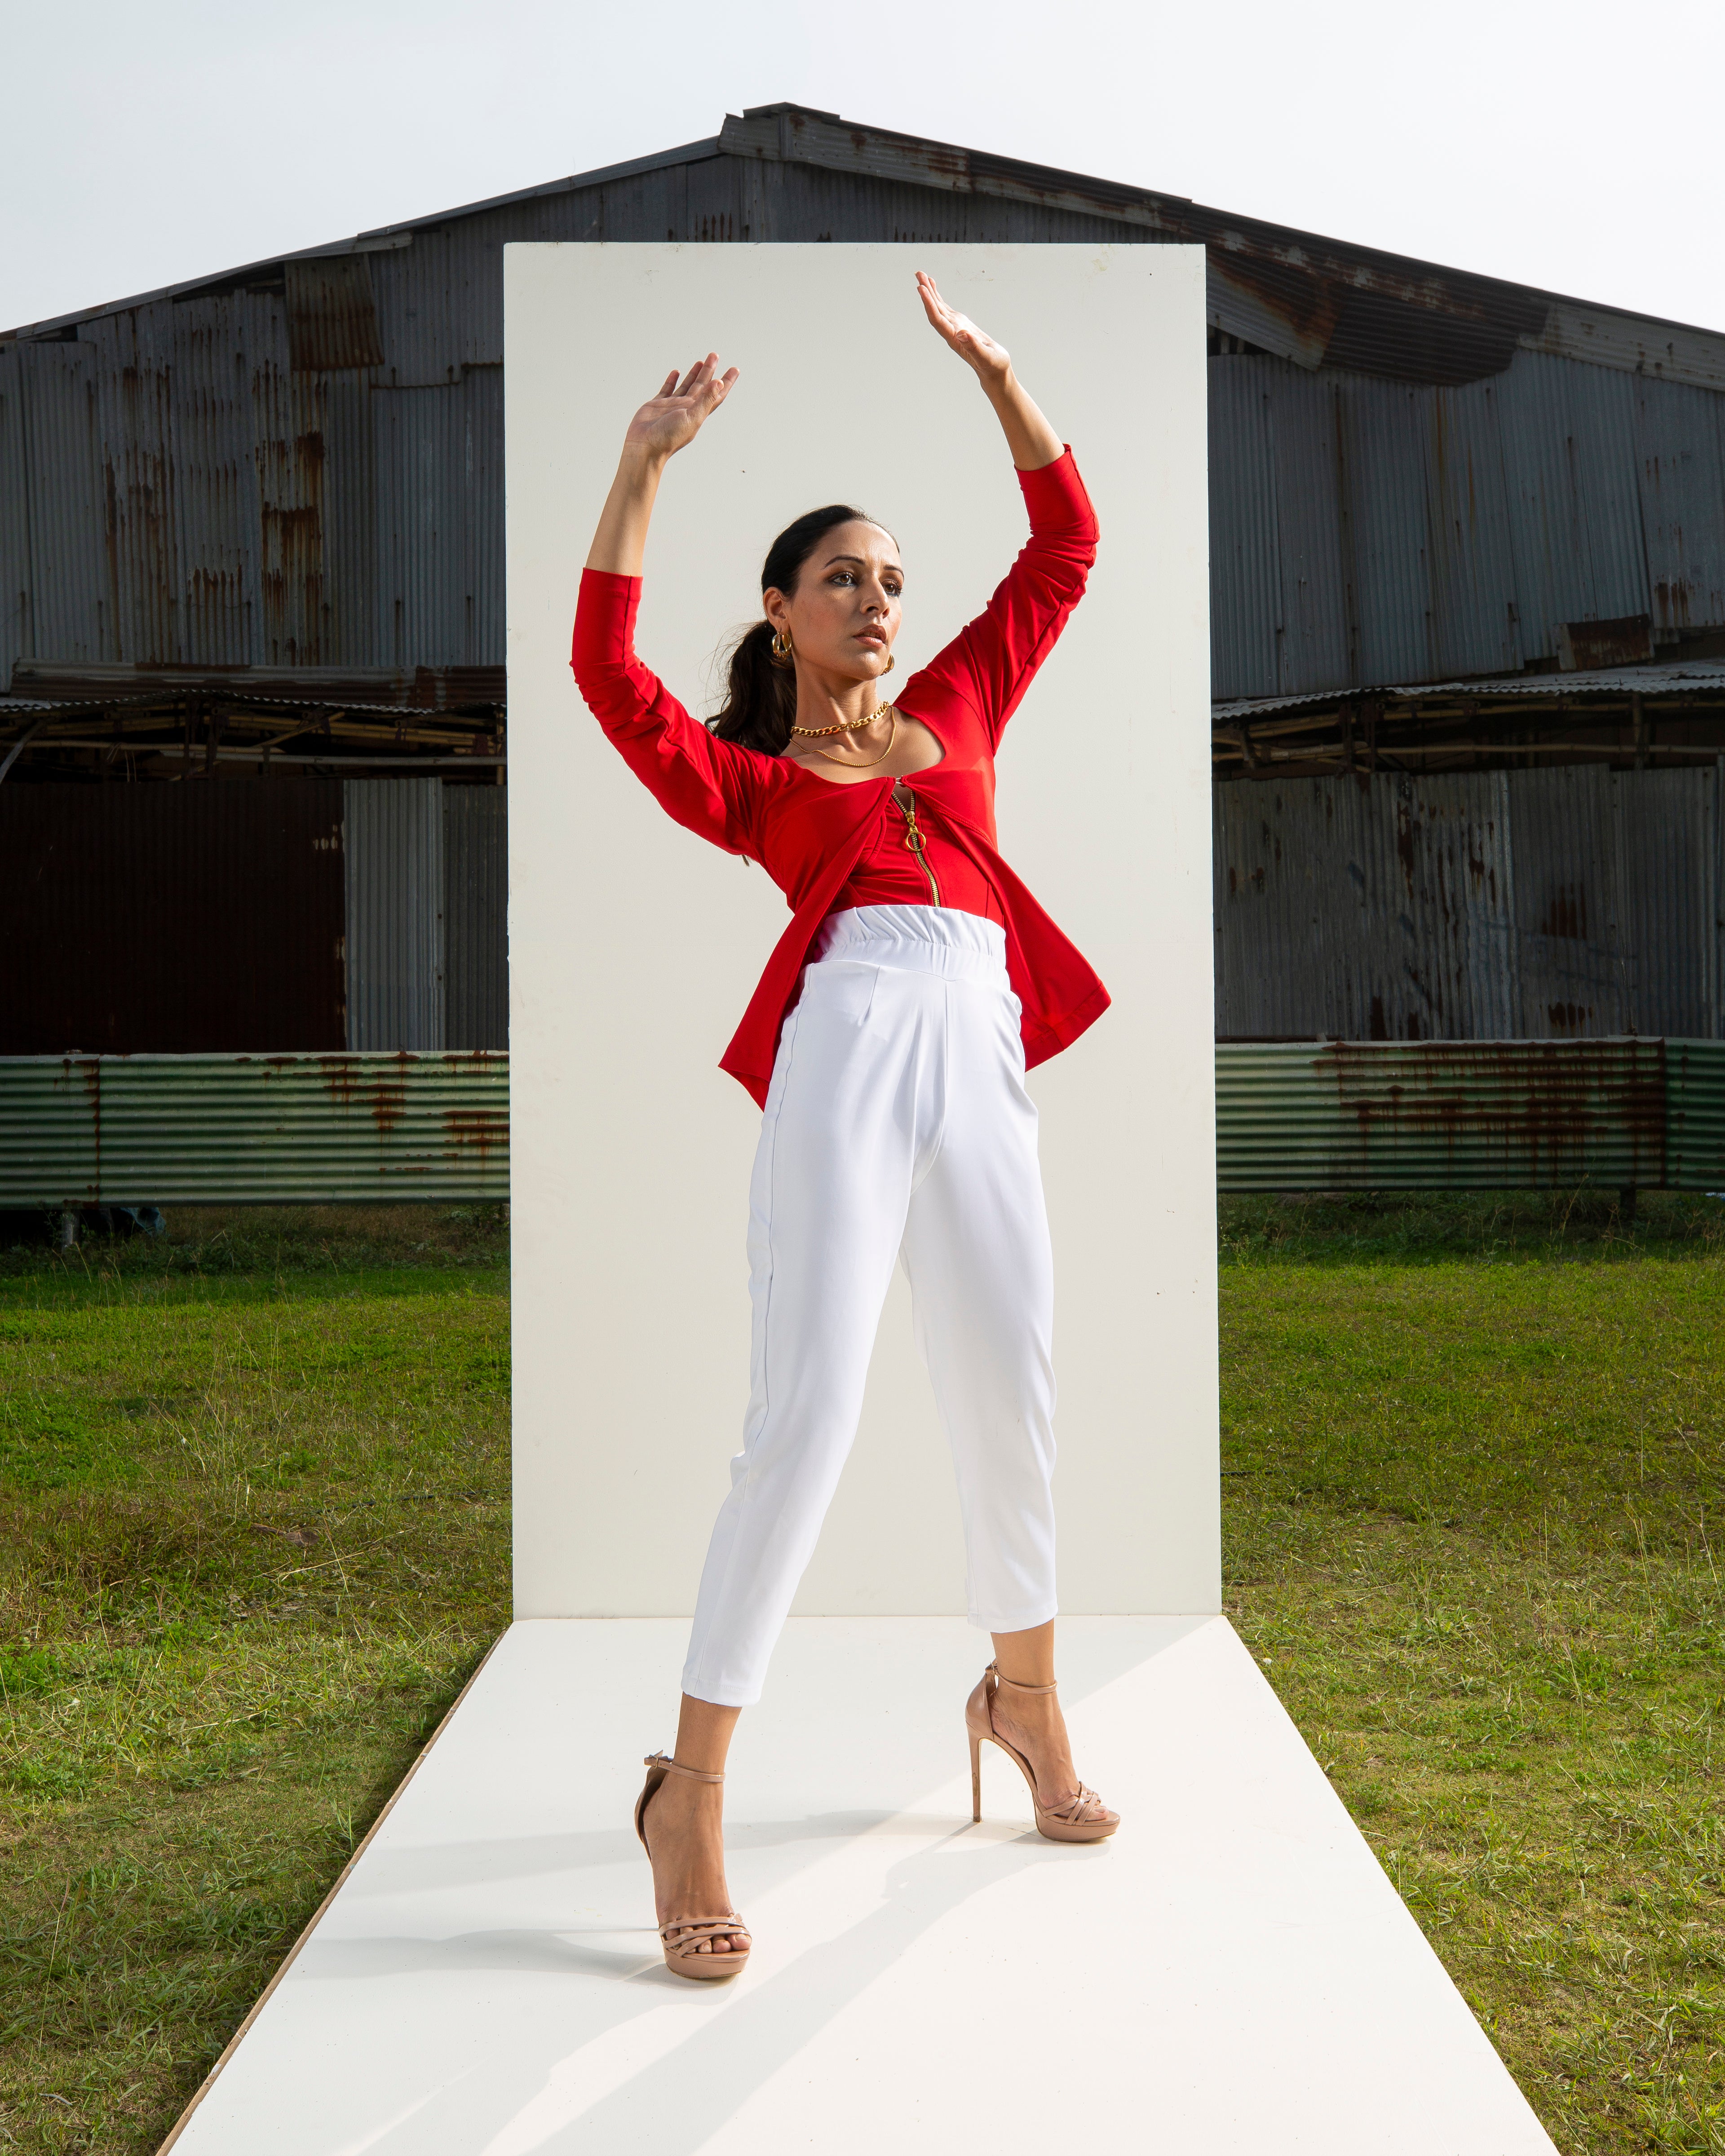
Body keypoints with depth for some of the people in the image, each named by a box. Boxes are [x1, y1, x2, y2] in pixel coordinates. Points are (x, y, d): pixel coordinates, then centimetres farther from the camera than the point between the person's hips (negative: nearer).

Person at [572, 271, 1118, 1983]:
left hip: (978, 1063, 4)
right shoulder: (746, 782, 14)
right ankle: (690, 1794, -7)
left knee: (1010, 1402, 10)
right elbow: (606, 669, -3)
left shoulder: (957, 709, 25)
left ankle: (1023, 1701, 32)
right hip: (848, 1050, -4)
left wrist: (993, 370, 18)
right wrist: (645, 462, -5)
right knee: (807, 1414, -13)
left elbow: (1065, 543, 24)